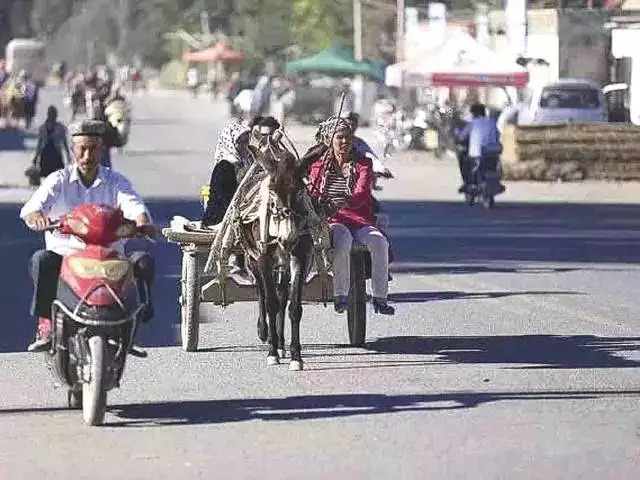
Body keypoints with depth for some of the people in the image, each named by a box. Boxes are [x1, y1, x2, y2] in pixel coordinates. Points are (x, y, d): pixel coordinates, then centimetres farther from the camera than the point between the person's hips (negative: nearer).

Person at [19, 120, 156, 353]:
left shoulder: (115, 181, 8)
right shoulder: (60, 180, 4)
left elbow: (133, 205, -11)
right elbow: (38, 201, -13)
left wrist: (142, 221, -36)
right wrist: (35, 215, -40)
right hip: (64, 254, -1)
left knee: (144, 261, -25)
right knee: (41, 260, -31)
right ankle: (45, 328, -25)